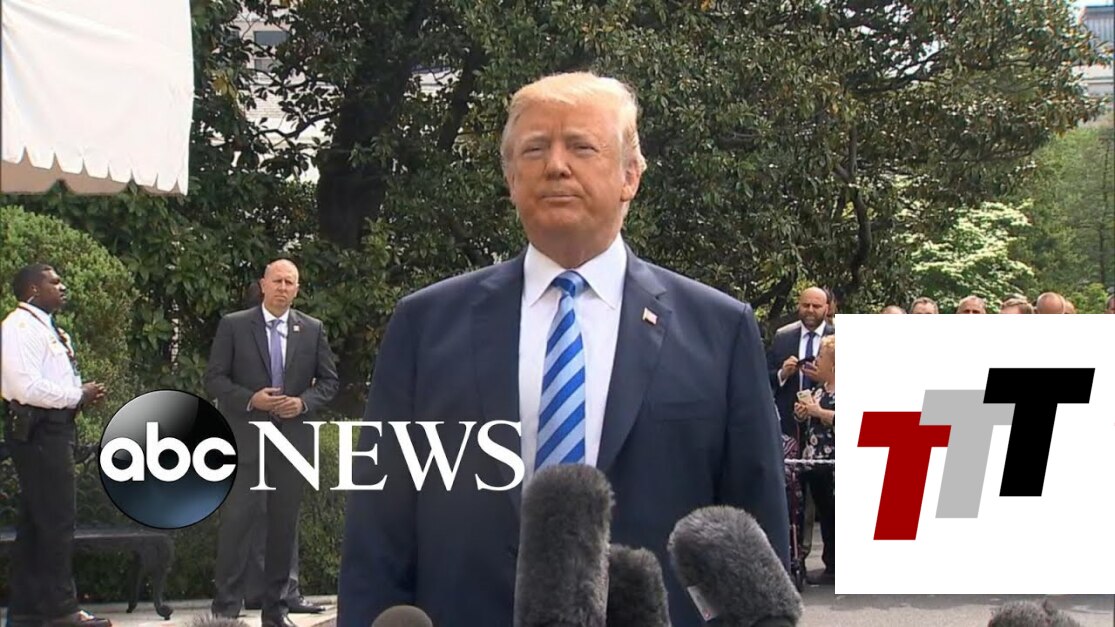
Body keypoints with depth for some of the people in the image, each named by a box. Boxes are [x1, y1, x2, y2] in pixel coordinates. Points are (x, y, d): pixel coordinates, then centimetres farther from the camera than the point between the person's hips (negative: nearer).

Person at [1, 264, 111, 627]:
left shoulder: (44, 327, 19)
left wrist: (81, 395, 7)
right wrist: (77, 396, -14)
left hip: (52, 430, 11)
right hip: (37, 430, -11)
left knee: (35, 521, 13)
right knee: (57, 519, -9)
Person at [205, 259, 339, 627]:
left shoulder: (313, 330, 8)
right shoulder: (233, 326, 1)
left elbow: (329, 381, 10)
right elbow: (214, 379, -1)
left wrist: (304, 402, -10)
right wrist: (250, 399, -17)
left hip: (293, 437, 3)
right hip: (245, 437, -3)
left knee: (284, 523, 6)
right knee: (237, 518, -8)